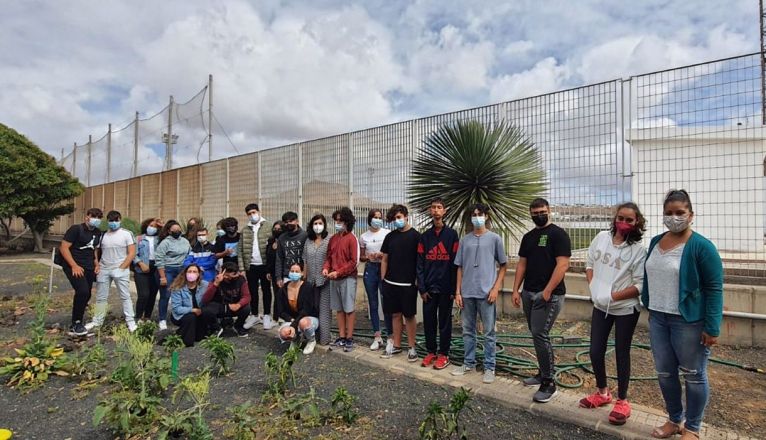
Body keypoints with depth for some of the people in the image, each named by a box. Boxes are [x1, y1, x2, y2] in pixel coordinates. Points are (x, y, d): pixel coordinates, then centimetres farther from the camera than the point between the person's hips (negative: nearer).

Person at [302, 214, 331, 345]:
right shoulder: (308, 241, 10)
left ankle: (324, 337, 8)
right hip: (311, 280, 5)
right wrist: (304, 277, 11)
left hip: (325, 280, -4)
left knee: (324, 309, 1)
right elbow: (305, 261, 13)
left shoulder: (329, 241, -5)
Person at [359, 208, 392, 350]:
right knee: (373, 305, 8)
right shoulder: (363, 237, 7)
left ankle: (390, 336, 10)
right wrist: (368, 257, -8)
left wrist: (382, 255, -16)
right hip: (370, 269, 3)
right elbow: (361, 257, 13)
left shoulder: (387, 233, -2)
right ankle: (377, 337, 18)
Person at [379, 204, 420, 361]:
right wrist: (383, 280, 8)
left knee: (409, 315, 5)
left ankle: (412, 347, 18)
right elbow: (384, 259, 12)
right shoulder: (390, 236, 8)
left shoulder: (415, 236, -5)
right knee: (395, 314, 12)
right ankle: (396, 345, 24)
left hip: (408, 284, -4)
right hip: (390, 283, 4)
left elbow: (420, 260, -5)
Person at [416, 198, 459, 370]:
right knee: (428, 320, 9)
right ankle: (431, 352, 24)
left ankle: (443, 354, 19)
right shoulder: (424, 236, 7)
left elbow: (456, 263, -4)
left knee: (444, 321, 7)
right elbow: (420, 264, 5)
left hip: (445, 287, -3)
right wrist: (422, 288, -1)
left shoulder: (452, 234, -1)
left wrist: (454, 288, -8)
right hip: (429, 287, 3)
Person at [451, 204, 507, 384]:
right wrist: (458, 291, 5)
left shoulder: (494, 238, 1)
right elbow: (460, 267, 10)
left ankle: (489, 367, 17)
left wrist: (496, 288, -7)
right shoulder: (465, 240, 9)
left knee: (489, 332, 5)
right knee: (468, 330, 13)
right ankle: (469, 363, 27)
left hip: (486, 292, -3)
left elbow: (503, 266, 4)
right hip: (467, 293, 3)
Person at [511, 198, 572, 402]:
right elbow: (522, 264, 15)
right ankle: (543, 373, 28)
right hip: (528, 293, 7)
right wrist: (516, 290, 9)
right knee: (537, 334, 14)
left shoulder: (558, 234, -7)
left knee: (540, 335, -10)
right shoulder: (528, 237, 14)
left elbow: (562, 265, -15)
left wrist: (547, 291, -19)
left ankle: (549, 383, 2)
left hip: (549, 295, -7)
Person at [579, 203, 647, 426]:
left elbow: (640, 285, -15)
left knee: (621, 354, 9)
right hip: (600, 306, 4)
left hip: (625, 309, -4)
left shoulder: (638, 250, -14)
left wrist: (613, 296, -20)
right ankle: (602, 393, 34)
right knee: (595, 352, 11)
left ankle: (622, 401, 28)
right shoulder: (601, 237, -2)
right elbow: (589, 263, 9)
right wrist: (593, 287, -3)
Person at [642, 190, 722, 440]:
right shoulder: (656, 242, 7)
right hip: (657, 319, 6)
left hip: (688, 322, -6)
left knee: (693, 376, 9)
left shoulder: (701, 247, -12)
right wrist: (650, 308, 16)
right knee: (664, 373, 15)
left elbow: (714, 288, -13)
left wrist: (712, 327, -16)